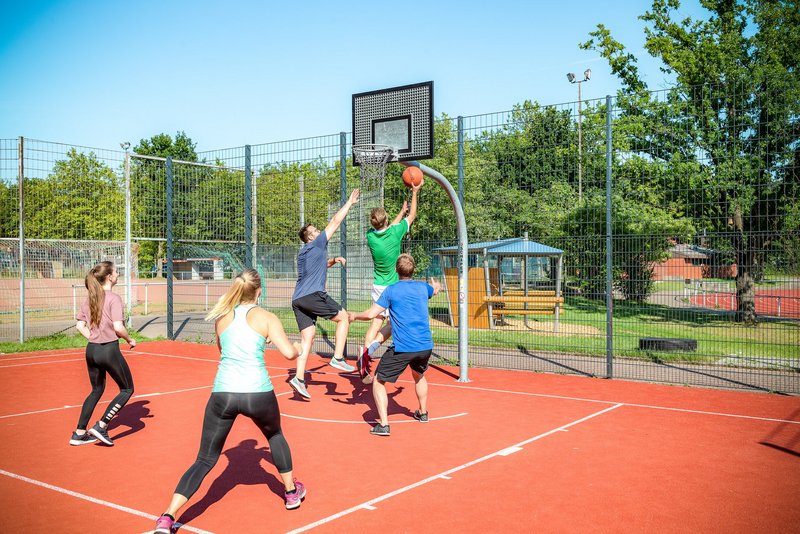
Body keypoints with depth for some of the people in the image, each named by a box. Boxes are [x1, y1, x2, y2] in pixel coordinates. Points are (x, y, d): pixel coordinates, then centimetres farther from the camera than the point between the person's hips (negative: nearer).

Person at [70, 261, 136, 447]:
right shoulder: (113, 298, -14)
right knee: (127, 389, 11)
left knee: (96, 390, 23)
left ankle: (79, 433, 23)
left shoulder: (90, 299, 7)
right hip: (109, 350, -7)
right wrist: (130, 340, -4)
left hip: (91, 350, 7)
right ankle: (101, 426, 1)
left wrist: (94, 338, 13)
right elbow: (118, 327, -20)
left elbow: (80, 325, 8)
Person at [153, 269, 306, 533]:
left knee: (205, 460, 10)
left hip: (223, 393, 2)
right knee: (275, 435, 30)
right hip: (258, 393, -2)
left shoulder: (221, 318, 12)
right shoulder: (266, 317, 1)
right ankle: (292, 491, 42)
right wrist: (298, 347, 15)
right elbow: (289, 353, -6)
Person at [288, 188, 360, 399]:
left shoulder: (303, 253, 26)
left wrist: (333, 260, 30)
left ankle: (299, 378, -1)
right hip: (313, 295, -8)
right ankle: (338, 358, -2)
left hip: (298, 300, 8)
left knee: (307, 337, 6)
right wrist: (350, 202, 11)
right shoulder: (317, 244, 3)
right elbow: (335, 222, 4)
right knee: (343, 317, 5)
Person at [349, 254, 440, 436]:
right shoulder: (423, 287, 10)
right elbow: (435, 289, 36)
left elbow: (370, 314, -7)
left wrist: (354, 316, 13)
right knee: (419, 375, 34)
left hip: (402, 348, -5)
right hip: (425, 346, 5)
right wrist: (435, 284, 60)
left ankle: (383, 424, -6)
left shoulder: (391, 290, -3)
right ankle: (423, 413, 45)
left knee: (378, 381, 5)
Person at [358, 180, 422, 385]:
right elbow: (412, 216, 1)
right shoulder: (395, 233, -17)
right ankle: (369, 348, -17)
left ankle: (365, 371, 1)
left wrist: (401, 211, 26)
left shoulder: (371, 236, -6)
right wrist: (415, 193, 11)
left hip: (378, 285, 4)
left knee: (377, 321, 8)